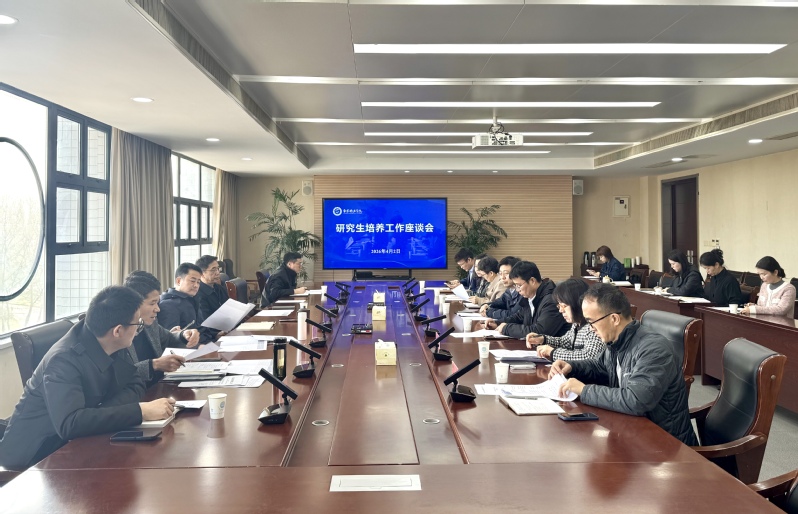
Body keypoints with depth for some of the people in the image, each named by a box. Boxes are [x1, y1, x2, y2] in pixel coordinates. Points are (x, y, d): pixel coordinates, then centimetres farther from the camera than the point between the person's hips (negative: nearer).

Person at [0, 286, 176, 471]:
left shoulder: (113, 345, -8)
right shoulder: (64, 359, -29)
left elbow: (135, 385, -3)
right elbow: (70, 423, -40)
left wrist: (100, 414, -21)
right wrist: (141, 411, -40)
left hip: (72, 442, 7)